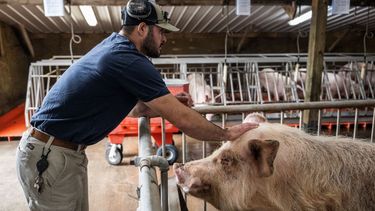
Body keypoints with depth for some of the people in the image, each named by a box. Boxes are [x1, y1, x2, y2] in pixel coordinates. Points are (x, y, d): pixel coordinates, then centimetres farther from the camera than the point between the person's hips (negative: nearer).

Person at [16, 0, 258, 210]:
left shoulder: (114, 44, 5)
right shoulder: (131, 61, -24)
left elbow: (131, 107, 14)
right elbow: (183, 121, -23)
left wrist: (168, 103, 1)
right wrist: (228, 134, -9)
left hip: (67, 152, 9)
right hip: (50, 157, -9)